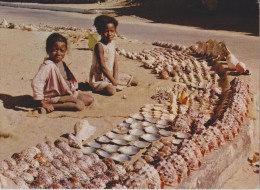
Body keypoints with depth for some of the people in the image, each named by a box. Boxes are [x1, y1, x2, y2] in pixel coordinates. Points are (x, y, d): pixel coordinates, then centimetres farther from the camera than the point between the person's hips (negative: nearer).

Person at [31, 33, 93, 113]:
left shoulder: (62, 63, 5)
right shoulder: (48, 65, -23)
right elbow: (36, 82, -32)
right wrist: (43, 103, -29)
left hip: (67, 93, 9)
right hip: (55, 97, -9)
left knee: (89, 99, 5)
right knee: (79, 105, -24)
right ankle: (51, 106, -22)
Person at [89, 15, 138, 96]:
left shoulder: (112, 43, 1)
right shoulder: (99, 46, -23)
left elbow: (115, 63, 0)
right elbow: (103, 67, -24)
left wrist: (115, 79, -11)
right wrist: (113, 81, -21)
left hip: (110, 74, 8)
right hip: (99, 79, -8)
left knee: (134, 82, 8)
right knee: (111, 90, -35)